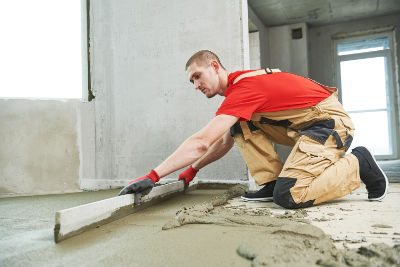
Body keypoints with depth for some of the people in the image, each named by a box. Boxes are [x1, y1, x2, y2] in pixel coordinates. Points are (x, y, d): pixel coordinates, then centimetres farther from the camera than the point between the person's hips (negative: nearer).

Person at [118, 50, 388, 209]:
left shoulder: (242, 86, -21)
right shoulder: (242, 84, 11)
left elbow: (201, 143, -29)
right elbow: (224, 143, 17)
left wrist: (153, 176, -26)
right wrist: (191, 171, 13)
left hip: (330, 122, -9)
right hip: (305, 126, 9)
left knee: (288, 196, -22)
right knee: (241, 126, 2)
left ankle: (358, 163, -2)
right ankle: (271, 182, 1)